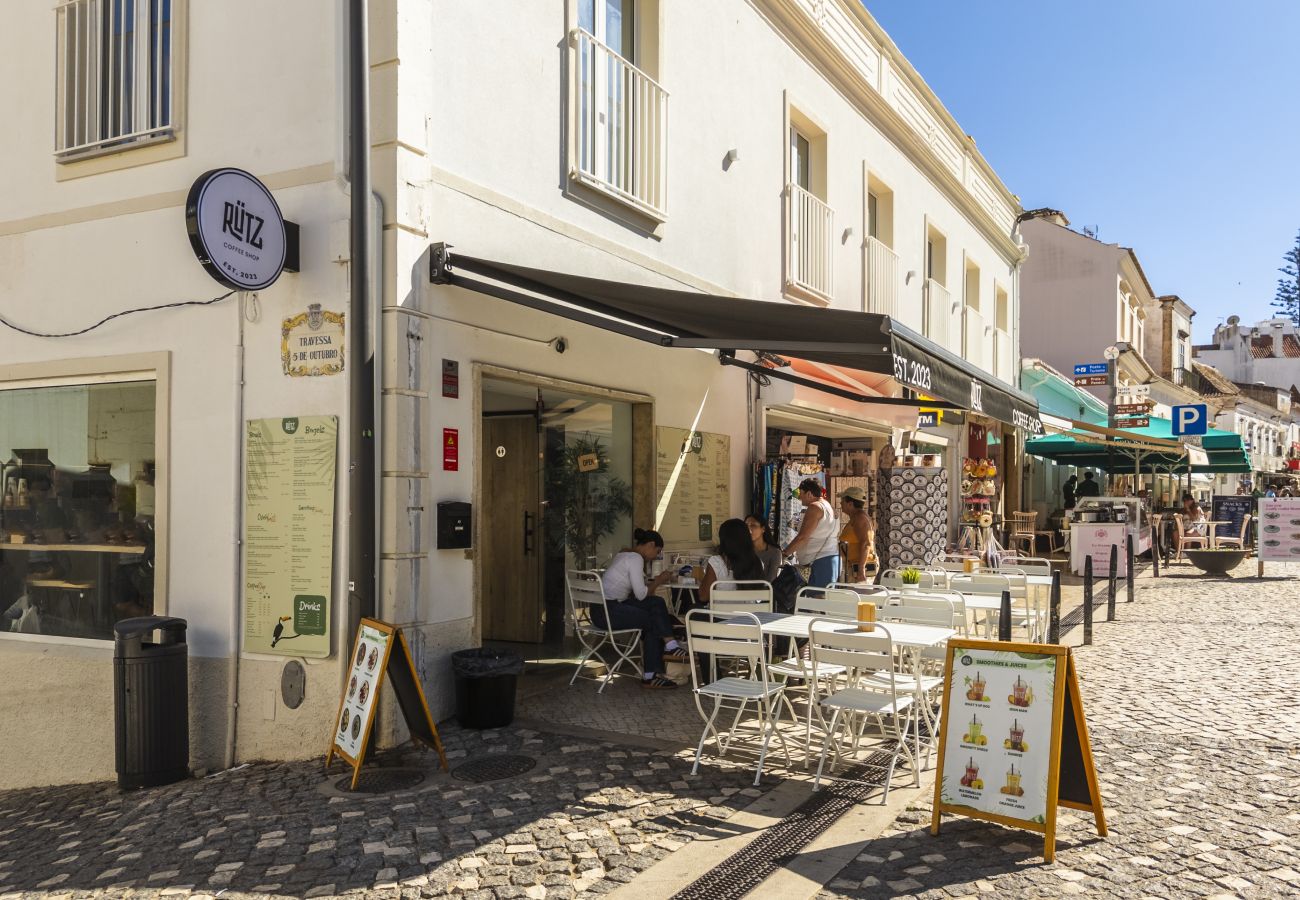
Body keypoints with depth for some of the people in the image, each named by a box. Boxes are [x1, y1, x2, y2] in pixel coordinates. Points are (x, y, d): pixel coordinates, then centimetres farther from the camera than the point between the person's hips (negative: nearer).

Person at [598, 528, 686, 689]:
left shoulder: (623, 555, 17)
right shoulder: (636, 558, -13)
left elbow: (635, 589, 21)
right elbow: (641, 594, -14)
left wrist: (654, 582, 10)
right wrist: (658, 581, 1)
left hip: (601, 608, 9)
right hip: (608, 611, -9)